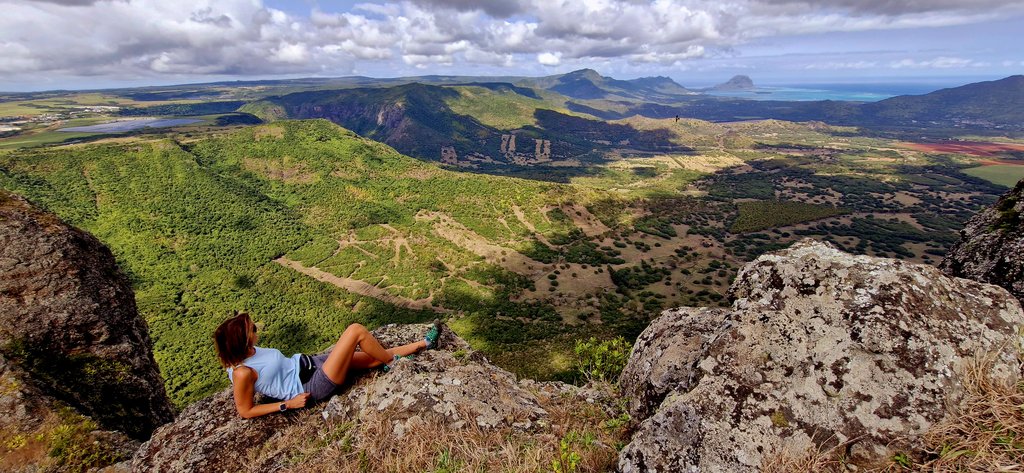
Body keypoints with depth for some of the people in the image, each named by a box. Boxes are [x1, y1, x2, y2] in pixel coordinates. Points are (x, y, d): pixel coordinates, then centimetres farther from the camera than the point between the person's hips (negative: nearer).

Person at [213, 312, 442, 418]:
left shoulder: (247, 351, 1)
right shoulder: (242, 372, -22)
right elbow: (246, 411, -13)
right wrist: (288, 404, -13)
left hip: (307, 364, 9)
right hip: (313, 386, -9)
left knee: (376, 358, 6)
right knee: (356, 331, -19)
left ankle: (423, 344, 20)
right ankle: (393, 362, 3)